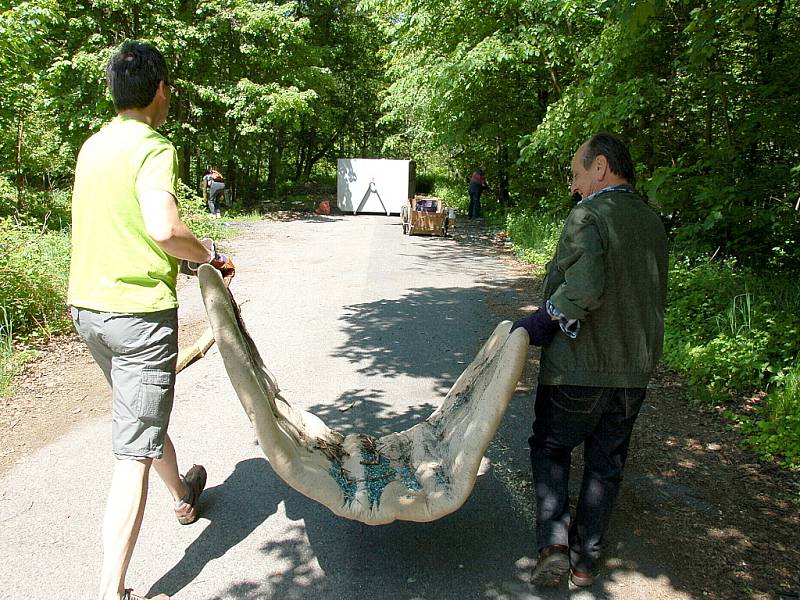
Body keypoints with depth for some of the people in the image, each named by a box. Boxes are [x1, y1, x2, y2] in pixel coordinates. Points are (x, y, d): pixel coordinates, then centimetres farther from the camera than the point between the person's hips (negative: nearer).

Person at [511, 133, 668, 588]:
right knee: (606, 464, 16)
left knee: (551, 447, 14)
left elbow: (583, 290, -30)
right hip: (636, 367, 7)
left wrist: (545, 319, -15)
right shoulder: (653, 222, 9)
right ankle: (586, 561, 25)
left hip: (579, 365, -6)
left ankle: (554, 543, 5)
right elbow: (656, 296, 14)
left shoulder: (588, 216, -16)